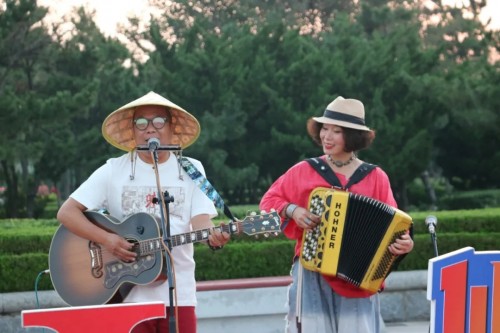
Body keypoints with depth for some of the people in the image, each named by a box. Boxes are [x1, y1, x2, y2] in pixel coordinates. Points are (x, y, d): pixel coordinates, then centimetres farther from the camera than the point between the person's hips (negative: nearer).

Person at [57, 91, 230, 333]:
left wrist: (212, 237, -28)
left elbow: (200, 221, -4)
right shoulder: (114, 170, 3)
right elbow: (67, 212, 0)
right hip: (126, 295, -1)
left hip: (177, 294, 1)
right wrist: (106, 239, -14)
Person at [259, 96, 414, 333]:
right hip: (313, 275, 0)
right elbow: (270, 201, 11)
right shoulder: (304, 171, 4)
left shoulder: (375, 177, 3)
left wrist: (403, 243, -19)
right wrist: (292, 210, -8)